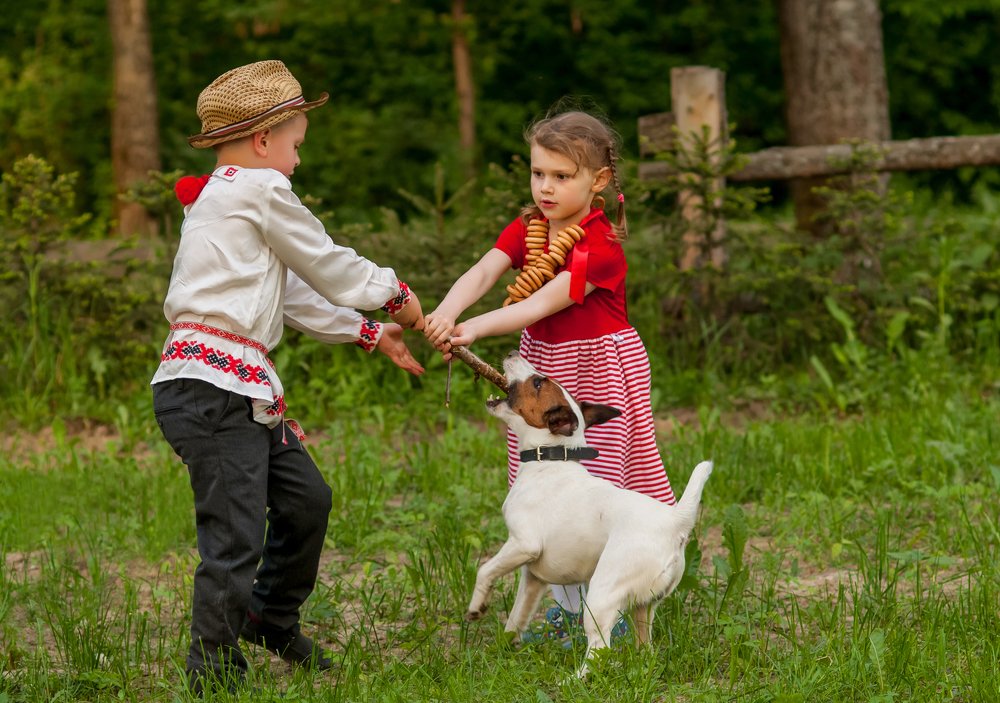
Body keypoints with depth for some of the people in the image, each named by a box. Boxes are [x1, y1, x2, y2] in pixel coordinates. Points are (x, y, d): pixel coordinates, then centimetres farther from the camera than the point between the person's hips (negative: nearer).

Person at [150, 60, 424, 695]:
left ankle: (273, 620, 38)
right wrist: (395, 294, 19)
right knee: (236, 537, -10)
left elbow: (296, 295, 27)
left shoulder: (221, 198, 24)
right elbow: (326, 264, 2)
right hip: (213, 386, -11)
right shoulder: (260, 189, -6)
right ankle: (214, 673, -4)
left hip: (244, 389, 11)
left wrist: (371, 333, 28)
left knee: (306, 498, 20)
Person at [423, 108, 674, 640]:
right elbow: (480, 274, -16)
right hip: (540, 365, 7)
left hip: (595, 368, -7)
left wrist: (474, 330, -42)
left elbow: (540, 305, -30)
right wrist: (446, 312, -37)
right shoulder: (527, 229, 1)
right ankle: (566, 606, 25)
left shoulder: (600, 246, -20)